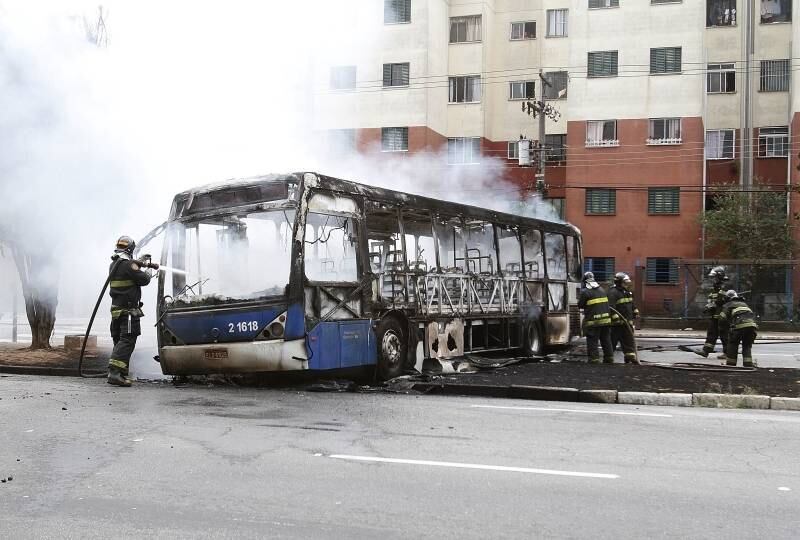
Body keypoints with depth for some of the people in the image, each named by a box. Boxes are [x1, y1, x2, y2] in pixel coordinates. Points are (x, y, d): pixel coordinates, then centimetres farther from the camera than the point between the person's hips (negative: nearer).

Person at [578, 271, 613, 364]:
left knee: (592, 343, 0)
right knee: (606, 341, 16)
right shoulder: (601, 289, 11)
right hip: (606, 319, 6)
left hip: (593, 322, -6)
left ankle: (594, 360, -3)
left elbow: (580, 305, -3)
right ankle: (609, 360, 22)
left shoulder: (585, 292, -11)